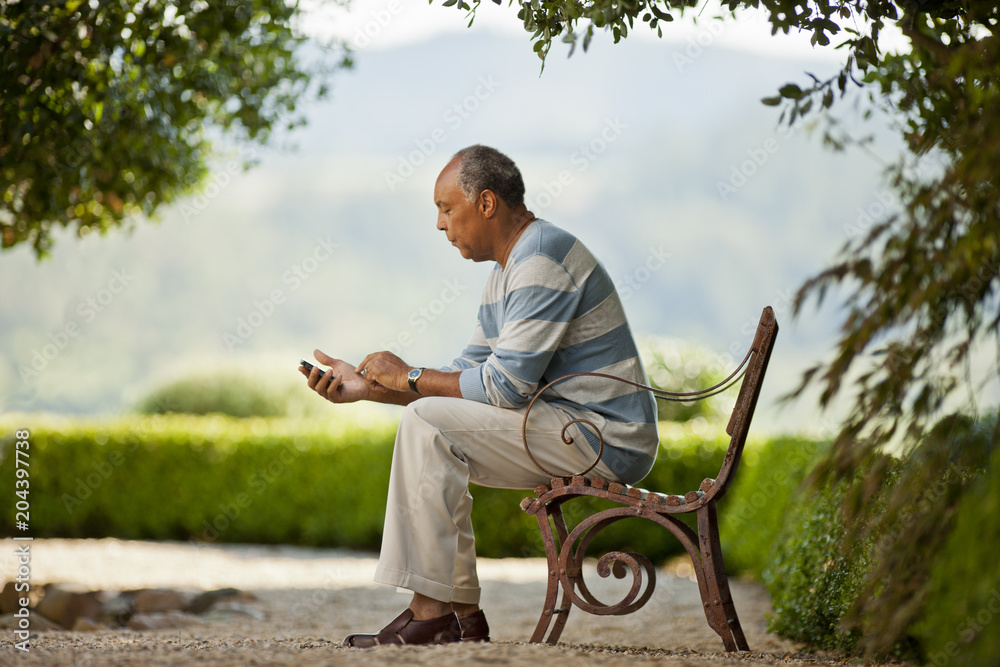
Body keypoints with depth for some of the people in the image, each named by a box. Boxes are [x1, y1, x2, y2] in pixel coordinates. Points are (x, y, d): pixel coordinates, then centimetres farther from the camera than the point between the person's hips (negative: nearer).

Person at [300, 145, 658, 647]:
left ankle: (429, 611, -17)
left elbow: (504, 386, -22)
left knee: (426, 424, -16)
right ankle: (461, 615, 9)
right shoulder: (506, 273, 17)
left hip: (603, 437, -11)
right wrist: (365, 386, 9)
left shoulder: (542, 261, -16)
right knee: (431, 436, 15)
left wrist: (408, 378, -9)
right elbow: (470, 373, 17)